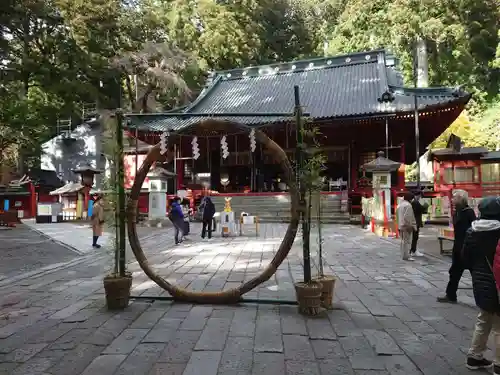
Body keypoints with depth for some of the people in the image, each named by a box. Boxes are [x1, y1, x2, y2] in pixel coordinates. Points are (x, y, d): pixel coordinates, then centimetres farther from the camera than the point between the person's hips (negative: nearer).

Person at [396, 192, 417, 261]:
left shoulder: (400, 205, 15)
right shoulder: (408, 205, -15)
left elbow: (397, 215, 17)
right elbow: (407, 217, -22)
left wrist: (399, 224, 17)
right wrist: (410, 226, -17)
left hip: (401, 226, 10)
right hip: (406, 226, -10)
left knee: (403, 241, 15)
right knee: (407, 241, -7)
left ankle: (403, 255, 20)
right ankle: (406, 256, -7)